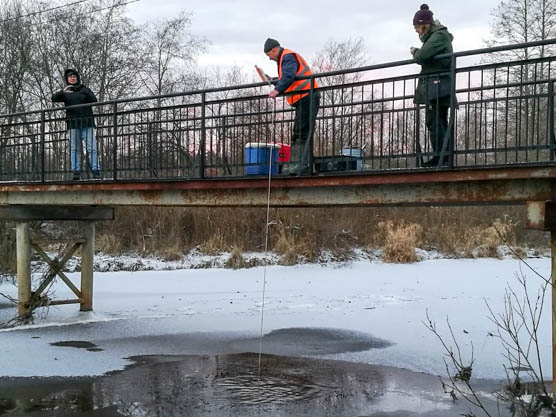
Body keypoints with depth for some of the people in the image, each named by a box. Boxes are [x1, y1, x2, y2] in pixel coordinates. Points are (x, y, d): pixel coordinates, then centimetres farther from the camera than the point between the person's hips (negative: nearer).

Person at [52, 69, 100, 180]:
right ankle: (76, 171, -4)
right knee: (74, 149, -3)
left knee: (92, 148, -8)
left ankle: (96, 171, -9)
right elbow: (54, 98, -3)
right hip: (73, 125, 1)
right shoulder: (65, 93, 13)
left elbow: (94, 101, 1)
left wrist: (86, 94, -17)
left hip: (87, 123, 0)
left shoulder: (85, 90, 13)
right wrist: (63, 91, -21)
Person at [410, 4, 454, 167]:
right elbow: (425, 56, 21)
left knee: (433, 120, -14)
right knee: (440, 121, 8)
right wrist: (417, 52, 2)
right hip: (437, 86, 10)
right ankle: (444, 157, 9)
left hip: (437, 84, -10)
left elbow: (422, 56, -19)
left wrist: (415, 52, 2)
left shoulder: (439, 36, -9)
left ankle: (440, 156, -16)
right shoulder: (437, 35, 23)